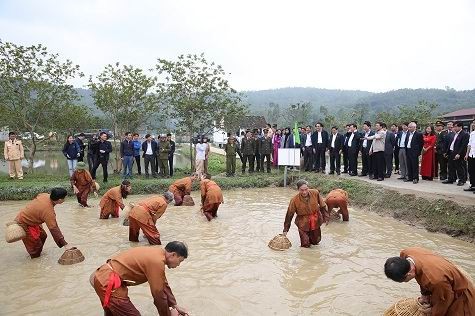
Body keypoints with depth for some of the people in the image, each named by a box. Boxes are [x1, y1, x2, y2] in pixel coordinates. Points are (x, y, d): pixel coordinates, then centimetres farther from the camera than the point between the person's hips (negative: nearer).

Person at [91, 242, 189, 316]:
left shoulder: (157, 253, 9)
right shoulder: (157, 261, -21)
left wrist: (175, 306, 21)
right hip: (109, 282, -10)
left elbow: (164, 284, 18)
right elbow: (158, 293, -14)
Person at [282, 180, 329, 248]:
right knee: (305, 245, -2)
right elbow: (289, 214, -11)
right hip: (303, 222, -2)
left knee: (315, 241, 16)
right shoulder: (294, 200, -20)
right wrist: (285, 229, -6)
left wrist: (326, 218, 2)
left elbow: (322, 206, 0)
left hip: (315, 221, 2)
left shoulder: (315, 193, -15)